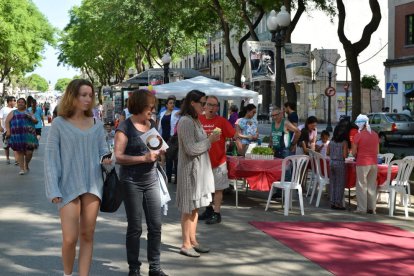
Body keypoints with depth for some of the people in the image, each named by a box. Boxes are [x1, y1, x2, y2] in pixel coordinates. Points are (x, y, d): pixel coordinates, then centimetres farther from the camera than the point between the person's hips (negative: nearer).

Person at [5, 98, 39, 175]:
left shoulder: (28, 112, 17)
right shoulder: (13, 113, 15)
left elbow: (36, 121, 13)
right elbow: (7, 121, 6)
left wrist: (31, 118, -8)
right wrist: (8, 131, -8)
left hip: (28, 135, 0)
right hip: (17, 135, 0)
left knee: (29, 152, -6)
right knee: (19, 151, -2)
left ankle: (26, 166, 21)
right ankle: (22, 168, 6)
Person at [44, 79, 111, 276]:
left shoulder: (96, 124, 7)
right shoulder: (59, 124, -3)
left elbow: (103, 150, 12)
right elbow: (51, 158, -4)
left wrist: (107, 159, -12)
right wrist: (53, 190, -11)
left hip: (93, 185, 4)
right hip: (69, 186, -3)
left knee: (87, 236, 7)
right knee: (70, 238, -6)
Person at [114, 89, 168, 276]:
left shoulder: (152, 124, 9)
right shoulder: (125, 127, -10)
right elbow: (119, 157, -16)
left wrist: (159, 152, -1)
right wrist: (144, 158, -24)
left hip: (151, 180, 6)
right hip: (132, 182, -5)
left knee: (156, 225, 5)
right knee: (135, 227, 4)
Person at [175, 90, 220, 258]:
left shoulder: (195, 120, 14)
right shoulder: (186, 121, -17)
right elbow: (191, 149, -21)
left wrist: (209, 139, 6)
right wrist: (210, 140, -13)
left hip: (199, 169, 9)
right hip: (190, 170, -9)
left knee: (195, 207, 14)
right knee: (189, 208, -2)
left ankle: (192, 241, 23)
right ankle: (186, 245, 7)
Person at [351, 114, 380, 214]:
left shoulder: (358, 135, -10)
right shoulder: (375, 134, 7)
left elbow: (354, 152, -7)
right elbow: (377, 151, 13)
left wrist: (357, 157, 13)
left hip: (362, 163, -5)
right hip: (374, 163, 5)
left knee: (362, 186, 2)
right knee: (372, 186, 10)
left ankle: (362, 209, 4)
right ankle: (372, 208, 14)